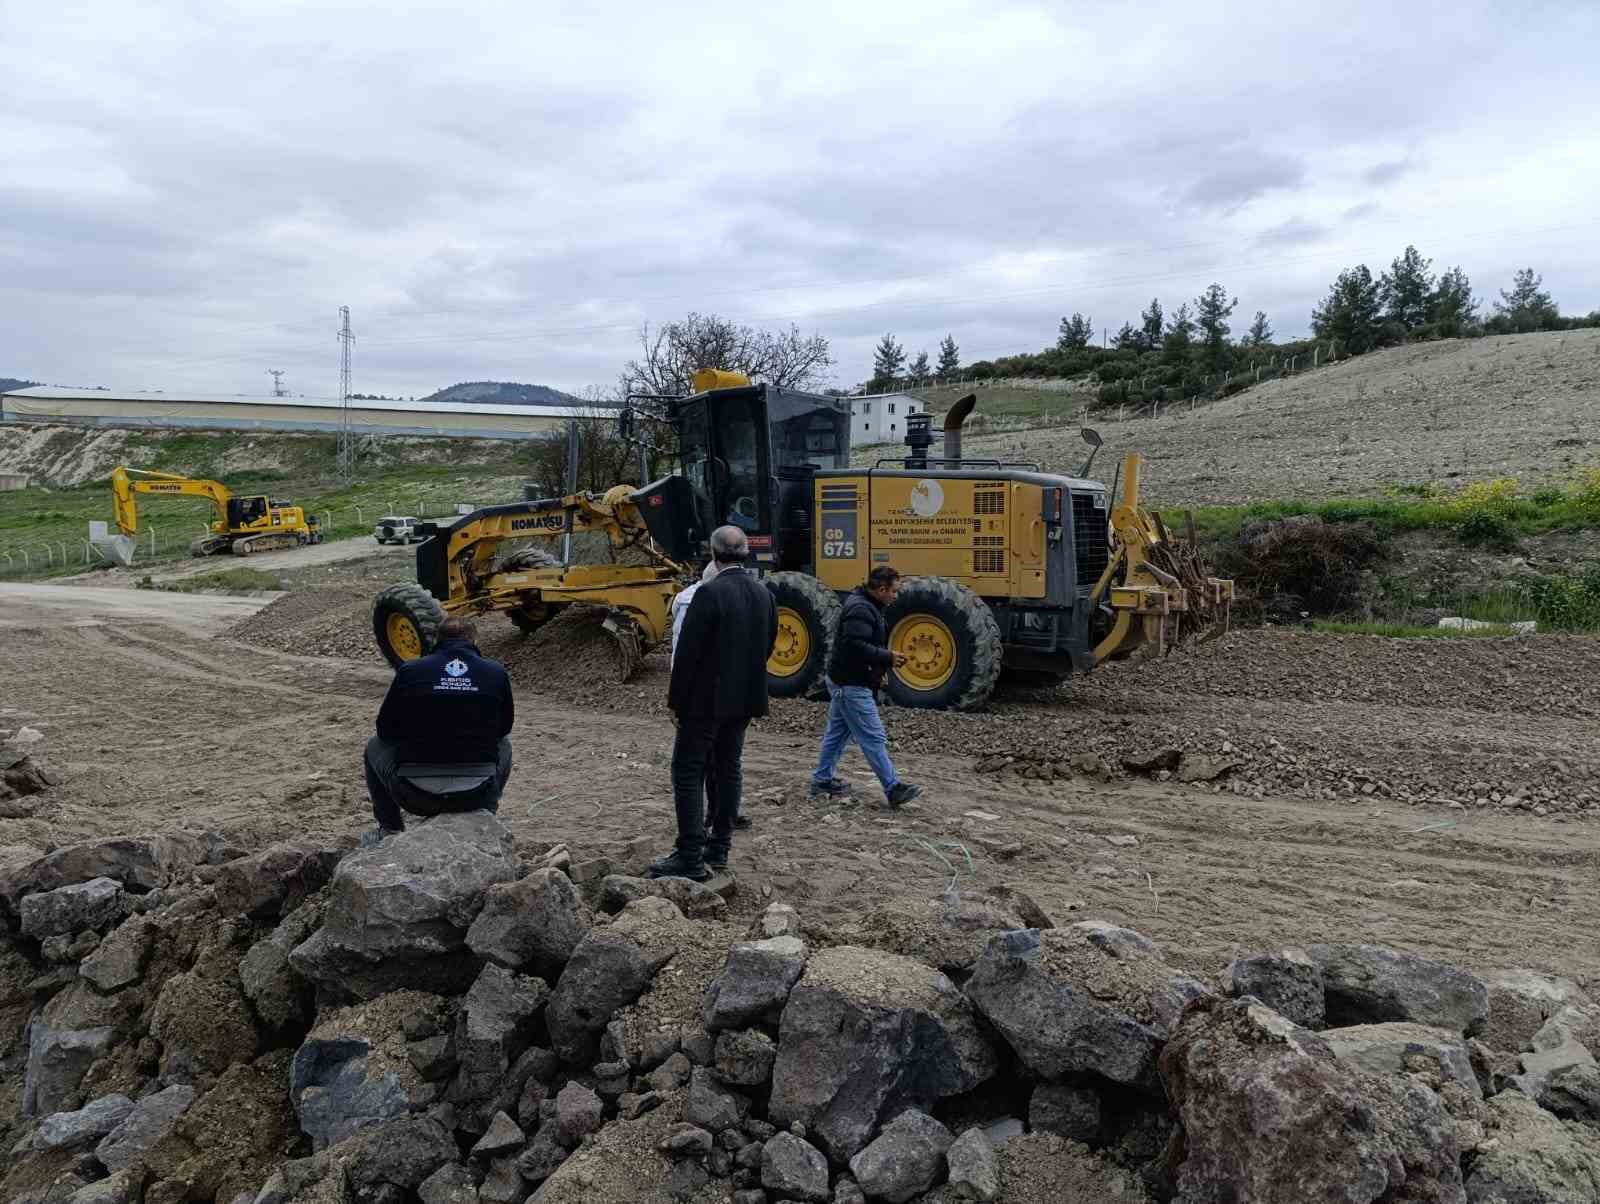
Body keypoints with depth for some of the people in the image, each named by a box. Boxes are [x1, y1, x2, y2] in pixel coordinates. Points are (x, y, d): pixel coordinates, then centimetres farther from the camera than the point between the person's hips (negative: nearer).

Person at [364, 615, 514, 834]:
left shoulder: (409, 671, -2)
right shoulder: (496, 672, 0)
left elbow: (385, 731, 10)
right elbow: (503, 728, 15)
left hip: (415, 797, -1)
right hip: (476, 797, 1)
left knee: (375, 746, 29)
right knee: (504, 746, 33)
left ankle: (390, 829, 27)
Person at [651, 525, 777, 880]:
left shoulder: (709, 593, -17)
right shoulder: (764, 593, 5)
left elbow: (687, 652, -16)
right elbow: (766, 647, 12)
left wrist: (676, 701, -8)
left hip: (706, 699, -7)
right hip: (744, 699, 7)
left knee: (688, 772, -1)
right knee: (727, 768, 15)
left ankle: (690, 857, -3)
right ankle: (719, 847, 22)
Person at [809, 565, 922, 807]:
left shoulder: (866, 606, 14)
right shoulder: (860, 610, -21)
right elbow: (855, 647, -31)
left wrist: (876, 673, 14)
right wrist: (888, 658, -23)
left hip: (844, 682, 11)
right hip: (851, 686, -11)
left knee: (837, 733, 16)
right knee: (874, 739, -7)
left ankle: (822, 782, 24)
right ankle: (893, 789, -3)